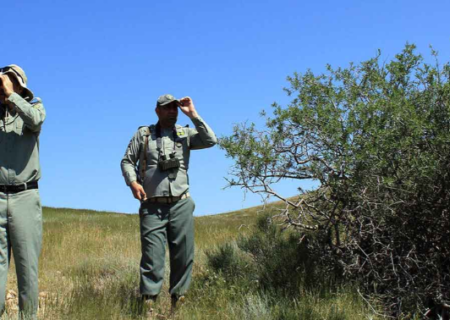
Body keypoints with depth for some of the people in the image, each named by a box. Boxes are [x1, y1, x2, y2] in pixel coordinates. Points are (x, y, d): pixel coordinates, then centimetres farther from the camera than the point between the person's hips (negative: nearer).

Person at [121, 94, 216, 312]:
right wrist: (132, 182, -9)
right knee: (152, 256, -5)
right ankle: (148, 302, -4)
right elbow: (127, 161, 9)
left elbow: (211, 141, -5)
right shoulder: (143, 133, 8)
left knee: (183, 255, 4)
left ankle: (178, 300, 15)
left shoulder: (185, 134, 10)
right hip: (152, 207, -2)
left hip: (181, 205, 2)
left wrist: (193, 115, -5)